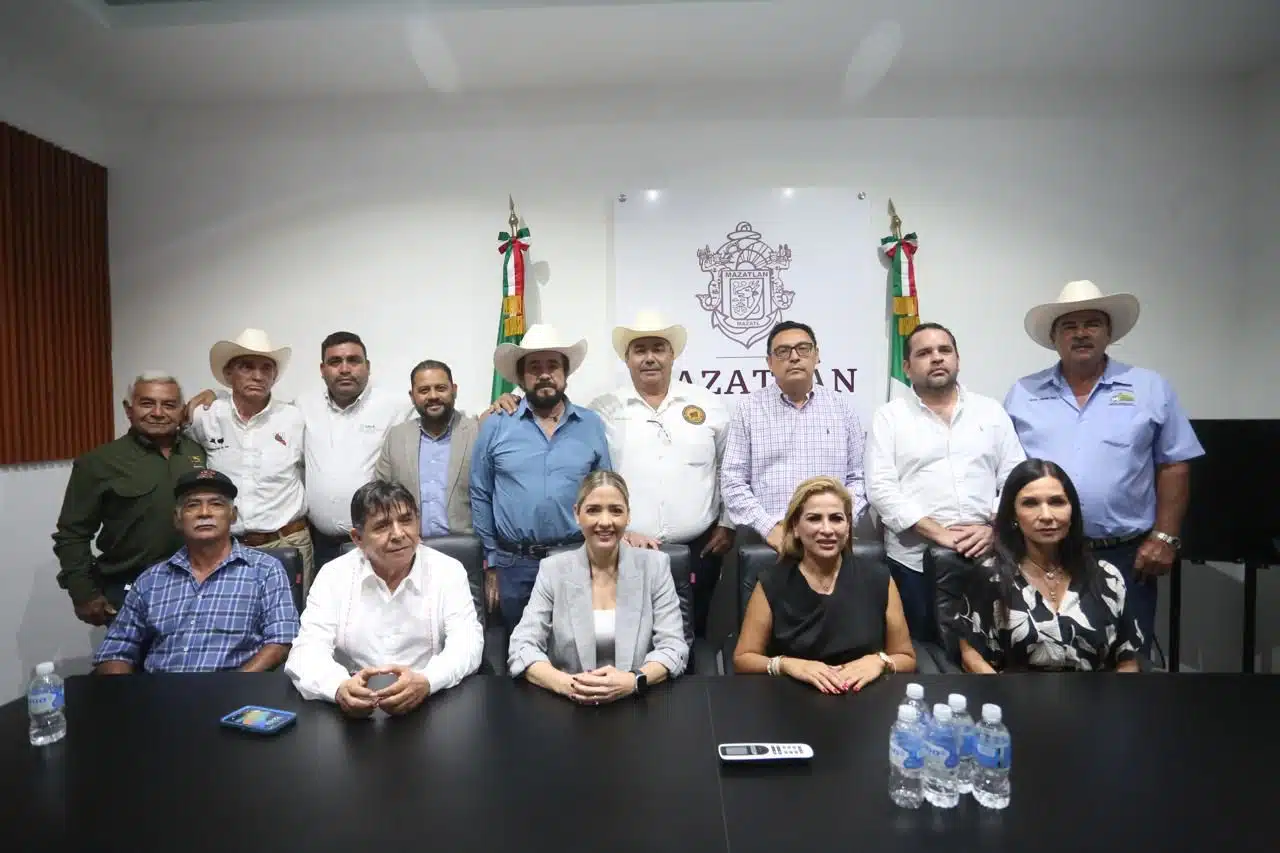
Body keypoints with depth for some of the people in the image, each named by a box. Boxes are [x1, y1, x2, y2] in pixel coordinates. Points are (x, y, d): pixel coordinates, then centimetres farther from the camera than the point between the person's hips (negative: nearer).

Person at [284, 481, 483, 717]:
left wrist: (426, 681, -31)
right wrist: (340, 687, -29)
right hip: (353, 712, 1)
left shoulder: (449, 571, -1)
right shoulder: (333, 575, 2)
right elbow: (308, 649, -8)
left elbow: (467, 642, -11)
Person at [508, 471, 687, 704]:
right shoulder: (553, 569, 1)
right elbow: (522, 647, -5)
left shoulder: (655, 565, 0)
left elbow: (674, 647, -4)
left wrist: (634, 681, -23)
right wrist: (564, 683, -24)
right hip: (567, 706, 1)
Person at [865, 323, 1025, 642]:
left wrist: (993, 528, -9)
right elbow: (881, 489, -8)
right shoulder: (889, 416, 1)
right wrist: (939, 533, -15)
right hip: (915, 562, -2)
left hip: (986, 558, 2)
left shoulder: (991, 411, 10)